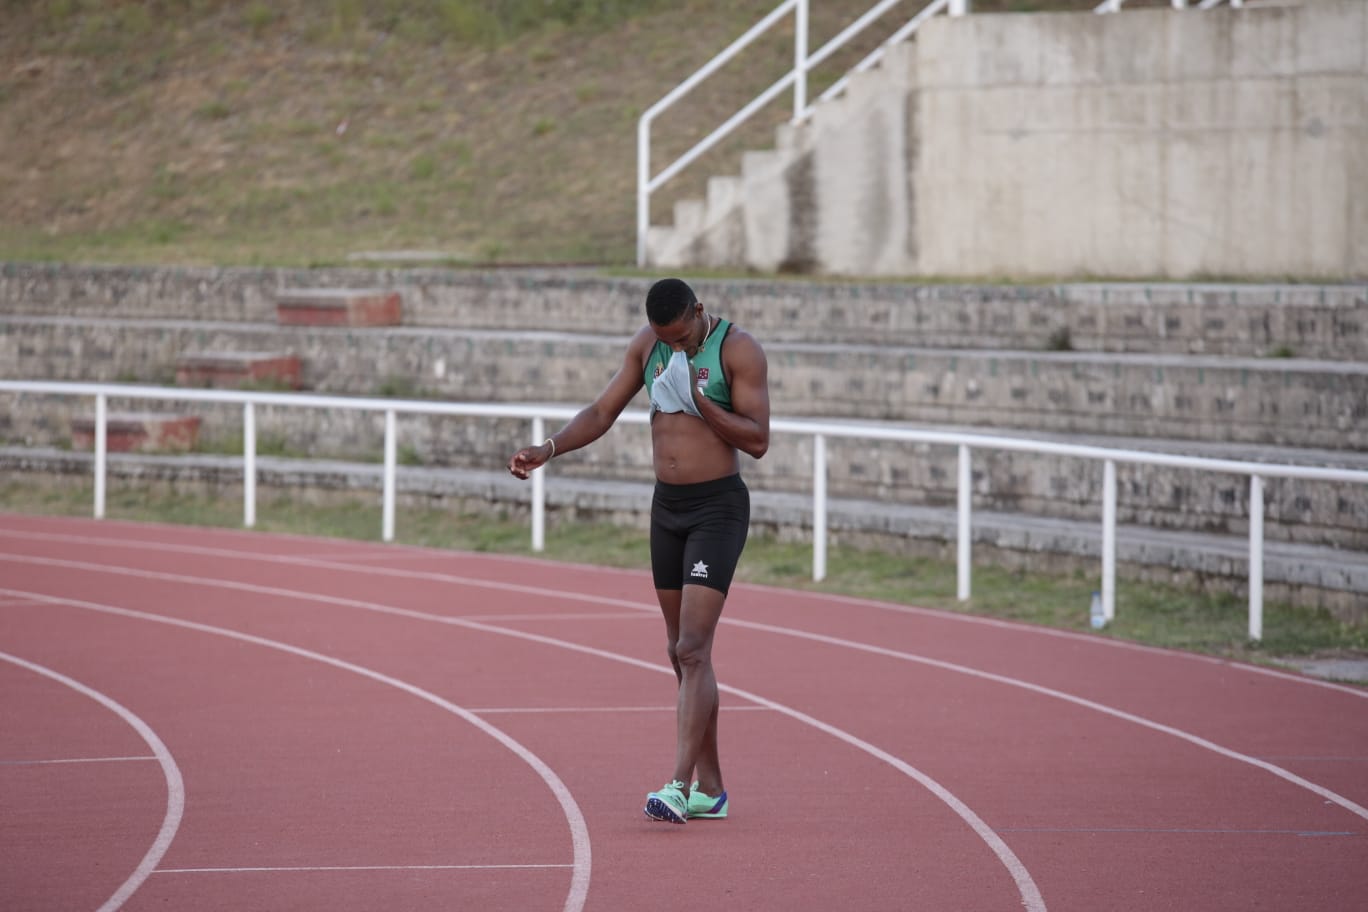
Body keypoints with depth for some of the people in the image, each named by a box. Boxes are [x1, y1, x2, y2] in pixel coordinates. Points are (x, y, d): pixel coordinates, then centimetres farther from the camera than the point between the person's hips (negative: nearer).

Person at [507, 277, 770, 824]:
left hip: (719, 508, -7)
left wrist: (698, 400, -23)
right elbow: (601, 413, 7)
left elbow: (757, 440, -15)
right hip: (667, 506, 7)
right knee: (682, 652, 10)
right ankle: (710, 788, 17)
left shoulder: (739, 350, -13)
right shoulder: (647, 345, 4)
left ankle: (680, 786, -21)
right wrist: (548, 450, -7)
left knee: (692, 649, -16)